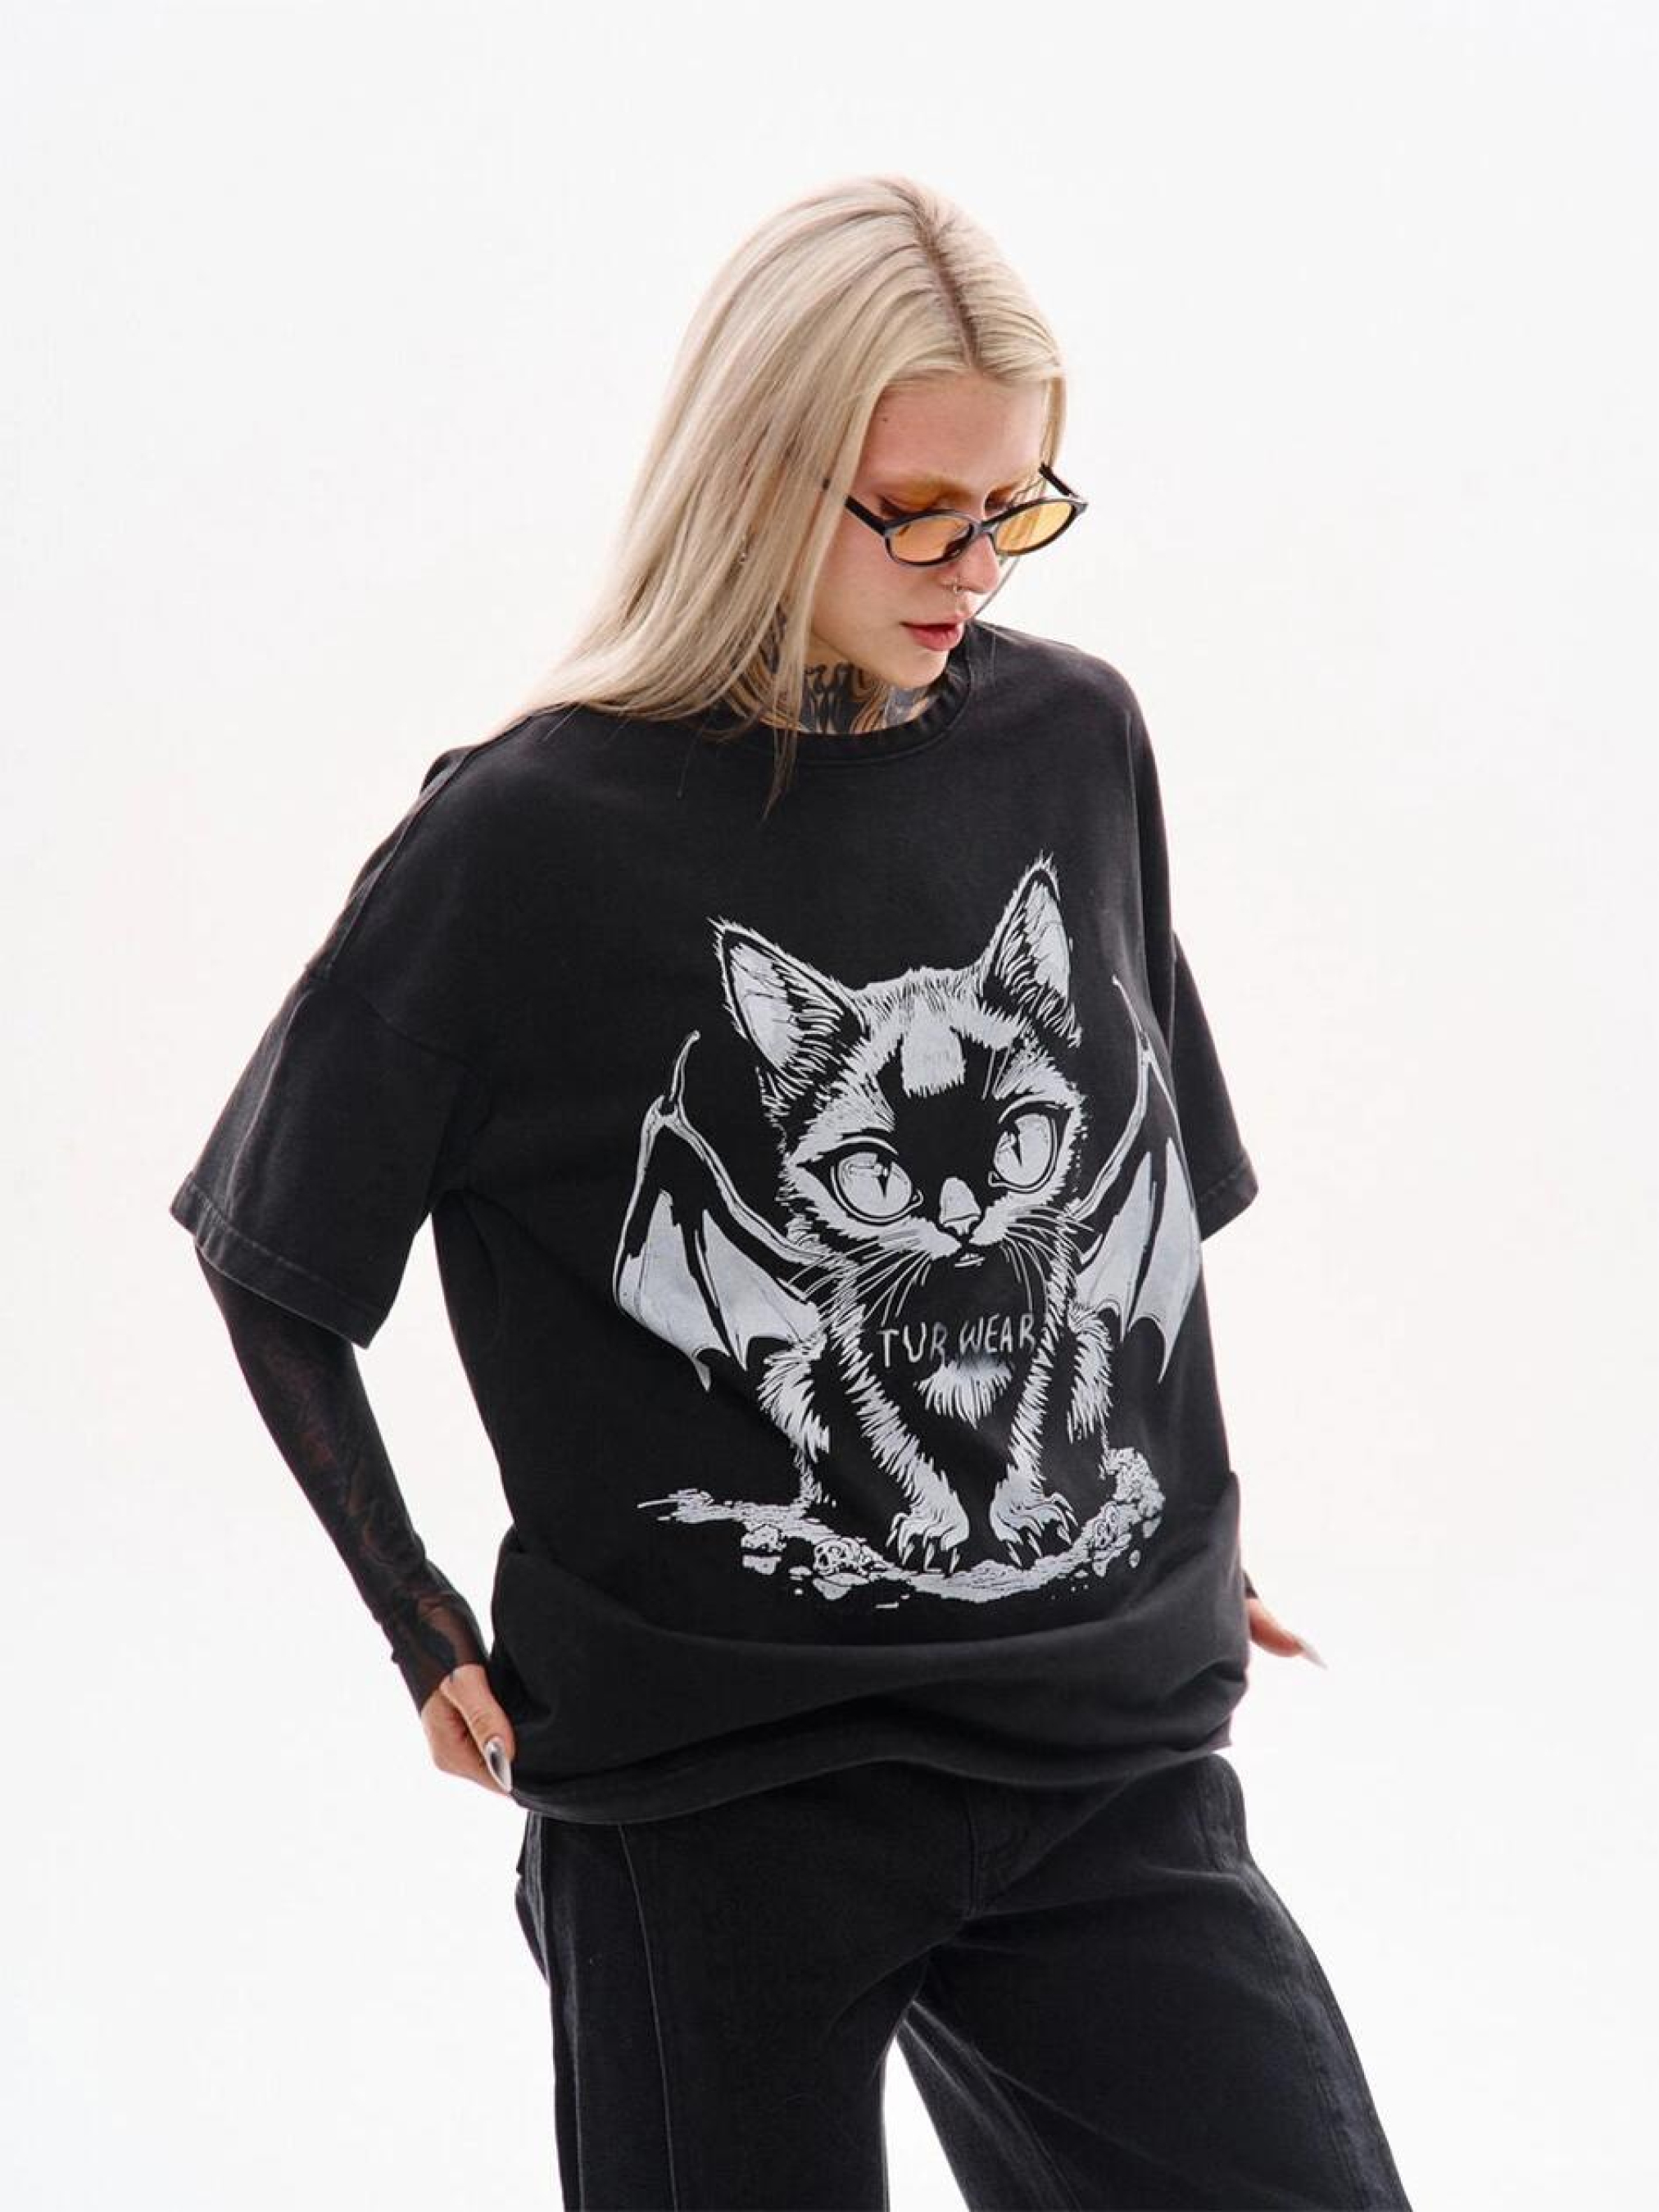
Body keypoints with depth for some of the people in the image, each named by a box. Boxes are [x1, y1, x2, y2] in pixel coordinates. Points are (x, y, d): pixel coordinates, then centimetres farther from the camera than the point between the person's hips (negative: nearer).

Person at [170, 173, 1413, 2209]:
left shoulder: (1078, 743, 3)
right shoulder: (524, 840, -9)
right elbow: (268, 1253, 2)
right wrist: (424, 1627, 0)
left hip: (1107, 1752, 4)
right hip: (716, 1790, -3)